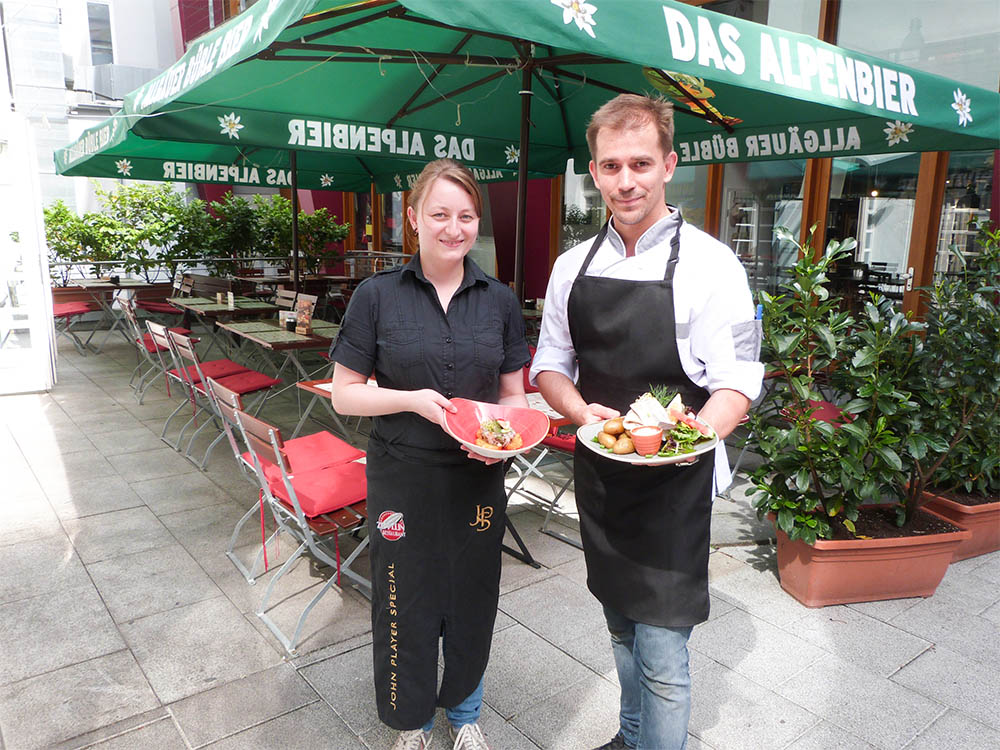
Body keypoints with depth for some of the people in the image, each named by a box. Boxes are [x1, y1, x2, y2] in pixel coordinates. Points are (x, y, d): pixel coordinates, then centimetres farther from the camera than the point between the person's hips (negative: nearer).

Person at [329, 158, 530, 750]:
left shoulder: (500, 300, 0)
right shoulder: (378, 296, -6)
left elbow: (514, 394, 7)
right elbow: (344, 393, -4)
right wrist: (413, 400, -20)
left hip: (478, 479, 2)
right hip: (403, 480, -2)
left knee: (472, 604, 17)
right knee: (406, 604, 13)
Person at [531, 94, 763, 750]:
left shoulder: (709, 263, -10)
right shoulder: (574, 265, 5)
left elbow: (738, 382, -11)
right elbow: (550, 365, 10)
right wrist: (583, 412, -11)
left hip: (673, 484, -5)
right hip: (598, 474, 5)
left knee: (661, 654, 0)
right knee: (621, 628, 23)